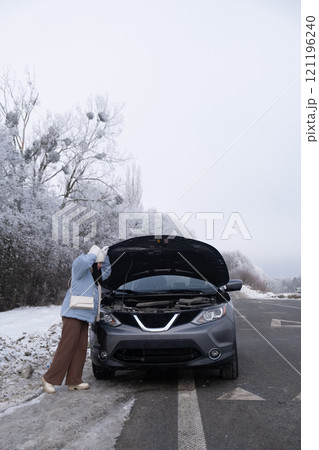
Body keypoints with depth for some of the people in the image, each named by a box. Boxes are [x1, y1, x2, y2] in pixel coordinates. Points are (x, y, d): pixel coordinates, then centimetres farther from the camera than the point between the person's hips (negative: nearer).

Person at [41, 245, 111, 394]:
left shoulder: (92, 273, 21)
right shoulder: (79, 267, -7)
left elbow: (106, 273, 34)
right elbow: (84, 261, -31)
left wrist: (105, 255, 23)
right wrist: (95, 254, -12)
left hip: (83, 315, 10)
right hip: (73, 313, -10)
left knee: (80, 348, 7)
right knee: (66, 347, -9)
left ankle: (74, 381, 12)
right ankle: (49, 378, 1)